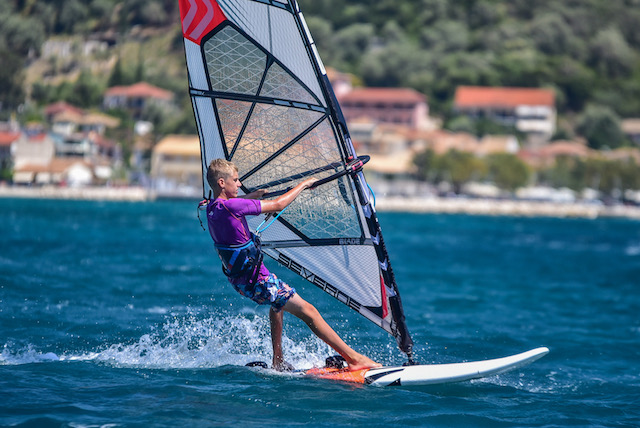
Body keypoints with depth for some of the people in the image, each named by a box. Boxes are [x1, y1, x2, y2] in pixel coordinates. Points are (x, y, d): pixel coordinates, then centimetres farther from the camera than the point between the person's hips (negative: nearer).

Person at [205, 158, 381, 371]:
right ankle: (354, 358, -4)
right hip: (256, 280, -10)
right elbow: (278, 205, -18)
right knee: (308, 310, -5)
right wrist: (303, 184, -5)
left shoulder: (212, 208, 2)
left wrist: (250, 196, 38)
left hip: (238, 279, 10)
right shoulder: (231, 207, -25)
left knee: (279, 302, 35)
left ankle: (278, 362, 30)